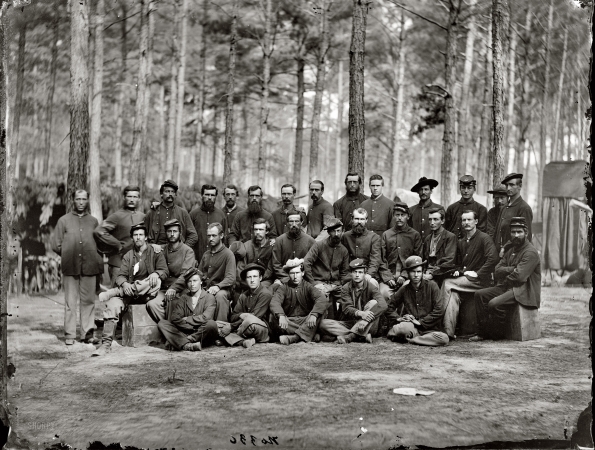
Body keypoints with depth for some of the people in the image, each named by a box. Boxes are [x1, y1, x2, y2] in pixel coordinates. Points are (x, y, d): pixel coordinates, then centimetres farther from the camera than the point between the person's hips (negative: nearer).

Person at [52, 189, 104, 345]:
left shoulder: (93, 221, 13)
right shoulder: (64, 220, 9)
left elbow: (99, 244, 17)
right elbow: (56, 245, 9)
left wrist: (92, 257, 4)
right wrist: (69, 255, 4)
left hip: (89, 267, 1)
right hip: (70, 268, -1)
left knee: (88, 301, 0)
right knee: (70, 302, -1)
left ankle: (88, 333, 5)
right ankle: (69, 335, 3)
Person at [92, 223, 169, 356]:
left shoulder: (155, 252, 10)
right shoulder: (128, 256, 18)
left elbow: (164, 271, -1)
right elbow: (120, 276, 6)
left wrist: (156, 274, -25)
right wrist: (124, 284, -18)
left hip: (149, 293, -2)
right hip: (130, 291, 2)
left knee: (156, 281, -35)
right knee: (112, 304, -24)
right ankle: (106, 343, -22)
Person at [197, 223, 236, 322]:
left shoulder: (228, 254, -2)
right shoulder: (206, 254, 20)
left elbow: (231, 278, -14)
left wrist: (217, 286, -31)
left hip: (222, 288, -6)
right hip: (205, 288, 6)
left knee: (220, 295, -39)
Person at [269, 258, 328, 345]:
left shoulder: (308, 287, 2)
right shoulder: (283, 287, 3)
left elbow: (323, 300, -16)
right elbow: (274, 302, -16)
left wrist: (313, 315, -36)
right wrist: (281, 316, -38)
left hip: (306, 322, 0)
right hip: (288, 322, 0)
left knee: (319, 313, -27)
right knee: (274, 318, -29)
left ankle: (293, 338, -36)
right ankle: (303, 335, -27)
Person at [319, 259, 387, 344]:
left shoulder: (371, 287, -2)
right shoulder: (345, 288, 3)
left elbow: (383, 305, -20)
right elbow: (346, 309, -11)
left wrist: (366, 319, -36)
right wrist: (360, 313, -34)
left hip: (367, 326, -2)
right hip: (349, 323, 2)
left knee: (374, 303, -26)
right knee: (324, 323, -22)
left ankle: (350, 336, -34)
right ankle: (363, 336, -32)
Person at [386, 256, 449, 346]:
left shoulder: (431, 286, 2)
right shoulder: (404, 290, 9)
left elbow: (439, 311, -4)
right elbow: (389, 308, 16)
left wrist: (421, 321, -8)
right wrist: (398, 318, -3)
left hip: (429, 327, 2)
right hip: (411, 327, -1)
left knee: (444, 339, -31)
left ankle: (409, 339, -15)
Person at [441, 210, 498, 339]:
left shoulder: (484, 238, -4)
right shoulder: (460, 242, 19)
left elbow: (493, 258, -17)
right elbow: (458, 263, 27)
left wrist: (477, 273, -17)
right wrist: (457, 271, 4)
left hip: (479, 280, -6)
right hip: (463, 278, 6)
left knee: (447, 284, -23)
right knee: (452, 294, -25)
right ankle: (449, 331, -28)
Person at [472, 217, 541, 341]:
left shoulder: (530, 252, -13)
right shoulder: (510, 249, 16)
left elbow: (518, 276, -21)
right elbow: (497, 270, 7)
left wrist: (504, 282, -4)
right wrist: (512, 269, -10)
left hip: (523, 291, -9)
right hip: (508, 287, 9)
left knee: (494, 304, -28)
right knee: (479, 295, -4)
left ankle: (497, 334, -5)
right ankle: (483, 332, -4)